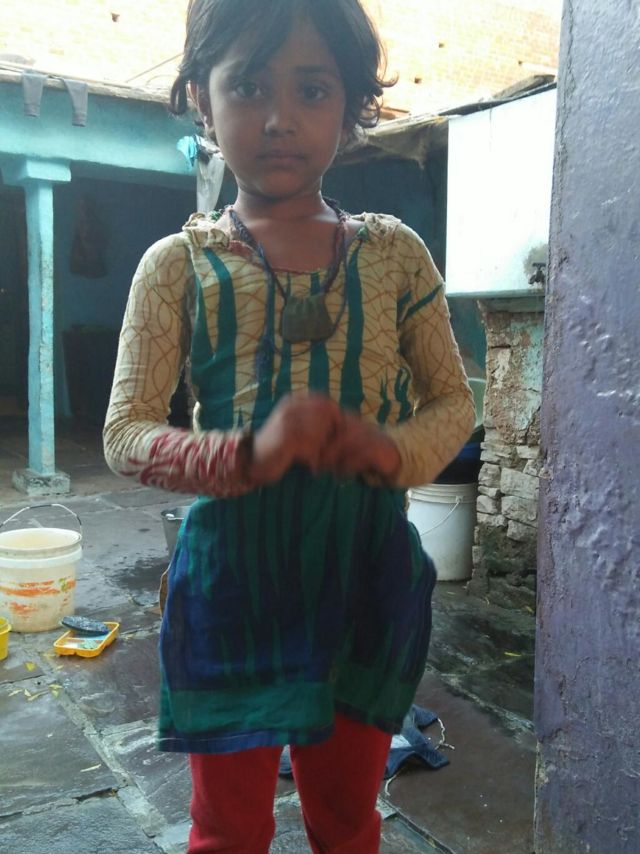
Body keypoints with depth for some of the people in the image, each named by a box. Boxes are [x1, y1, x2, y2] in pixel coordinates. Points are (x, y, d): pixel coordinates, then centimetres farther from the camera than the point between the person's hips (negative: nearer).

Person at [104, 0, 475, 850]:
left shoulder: (394, 254, -1)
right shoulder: (180, 264, -6)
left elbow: (454, 403, 4)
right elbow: (125, 434, -8)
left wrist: (395, 450, -18)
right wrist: (246, 455, -26)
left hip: (366, 572, 2)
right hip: (231, 577, -1)